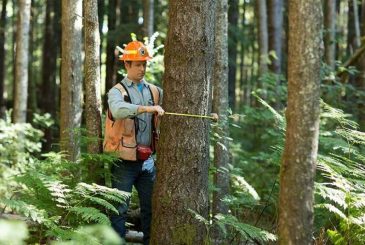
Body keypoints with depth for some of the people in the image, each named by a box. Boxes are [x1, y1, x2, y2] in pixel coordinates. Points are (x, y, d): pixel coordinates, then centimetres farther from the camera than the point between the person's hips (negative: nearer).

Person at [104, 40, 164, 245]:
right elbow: (118, 109, -27)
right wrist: (146, 108, -40)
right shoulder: (117, 91, -5)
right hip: (125, 160, -4)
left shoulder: (155, 91, 10)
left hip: (147, 160, 5)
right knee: (120, 209, -1)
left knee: (151, 207, 9)